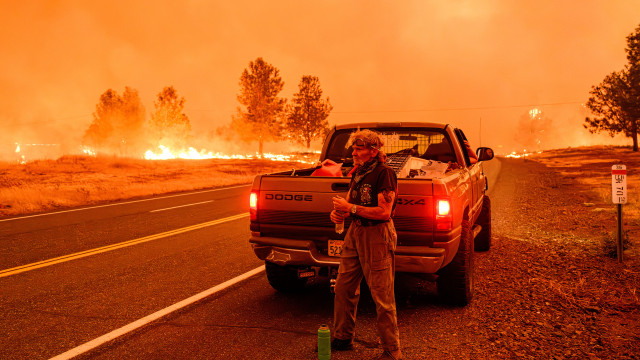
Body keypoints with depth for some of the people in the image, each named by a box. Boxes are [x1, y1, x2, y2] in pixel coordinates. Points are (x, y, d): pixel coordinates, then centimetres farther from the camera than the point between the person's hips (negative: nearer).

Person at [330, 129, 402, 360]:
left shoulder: (384, 173, -13)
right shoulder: (358, 173, 12)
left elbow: (384, 212, -20)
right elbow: (350, 201, 21)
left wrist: (351, 208, -18)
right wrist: (339, 212, -2)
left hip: (377, 236, -8)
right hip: (355, 232, 9)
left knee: (382, 296, -3)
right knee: (343, 287, 13)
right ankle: (343, 337, 29)